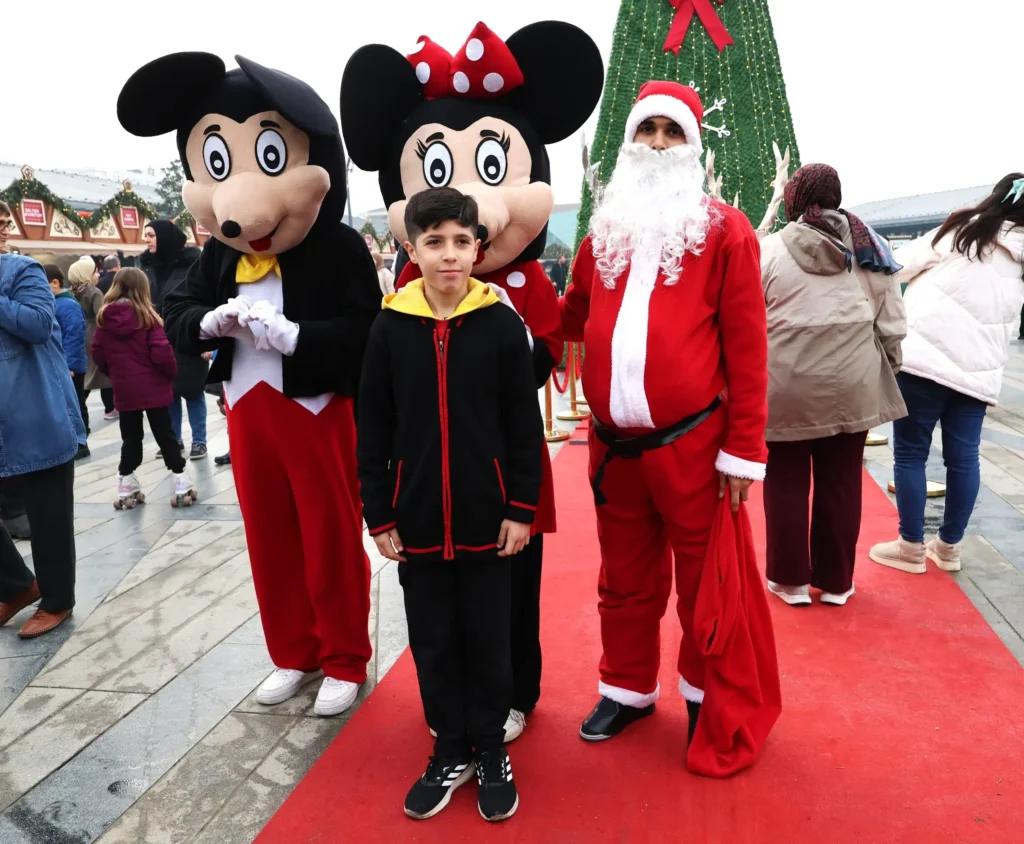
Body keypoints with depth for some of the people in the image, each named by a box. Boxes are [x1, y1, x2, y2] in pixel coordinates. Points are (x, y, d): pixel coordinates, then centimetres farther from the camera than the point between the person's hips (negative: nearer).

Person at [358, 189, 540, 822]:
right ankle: (451, 752, 34)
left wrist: (521, 509, -5)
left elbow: (525, 427, -3)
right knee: (433, 642, 14)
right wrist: (379, 514, 0)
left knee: (489, 640, 12)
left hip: (487, 518, -1)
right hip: (417, 521, 2)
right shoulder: (390, 327, -2)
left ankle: (492, 751, 33)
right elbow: (373, 430, 1)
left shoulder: (503, 324, -6)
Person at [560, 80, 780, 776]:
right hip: (614, 444, 4)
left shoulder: (724, 229, -3)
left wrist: (744, 447, -10)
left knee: (707, 583, 9)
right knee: (626, 579, 17)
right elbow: (575, 316, 24)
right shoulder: (605, 231, 11)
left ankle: (721, 714, 30)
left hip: (692, 443, -4)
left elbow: (746, 345, -7)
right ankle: (628, 689, 37)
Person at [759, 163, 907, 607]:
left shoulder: (769, 249, -5)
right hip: (850, 386, 3)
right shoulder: (867, 246, 4)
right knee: (840, 484, 13)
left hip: (786, 387, -3)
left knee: (787, 484, 10)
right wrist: (884, 368, 19)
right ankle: (835, 581, 25)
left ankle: (790, 579, 21)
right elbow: (892, 324, 5)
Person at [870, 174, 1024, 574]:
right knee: (963, 457, 10)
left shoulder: (960, 231, 2)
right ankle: (949, 546, 22)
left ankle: (911, 547, 9)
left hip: (925, 357, -5)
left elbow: (899, 266, 5)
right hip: (978, 369, 5)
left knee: (911, 452, 2)